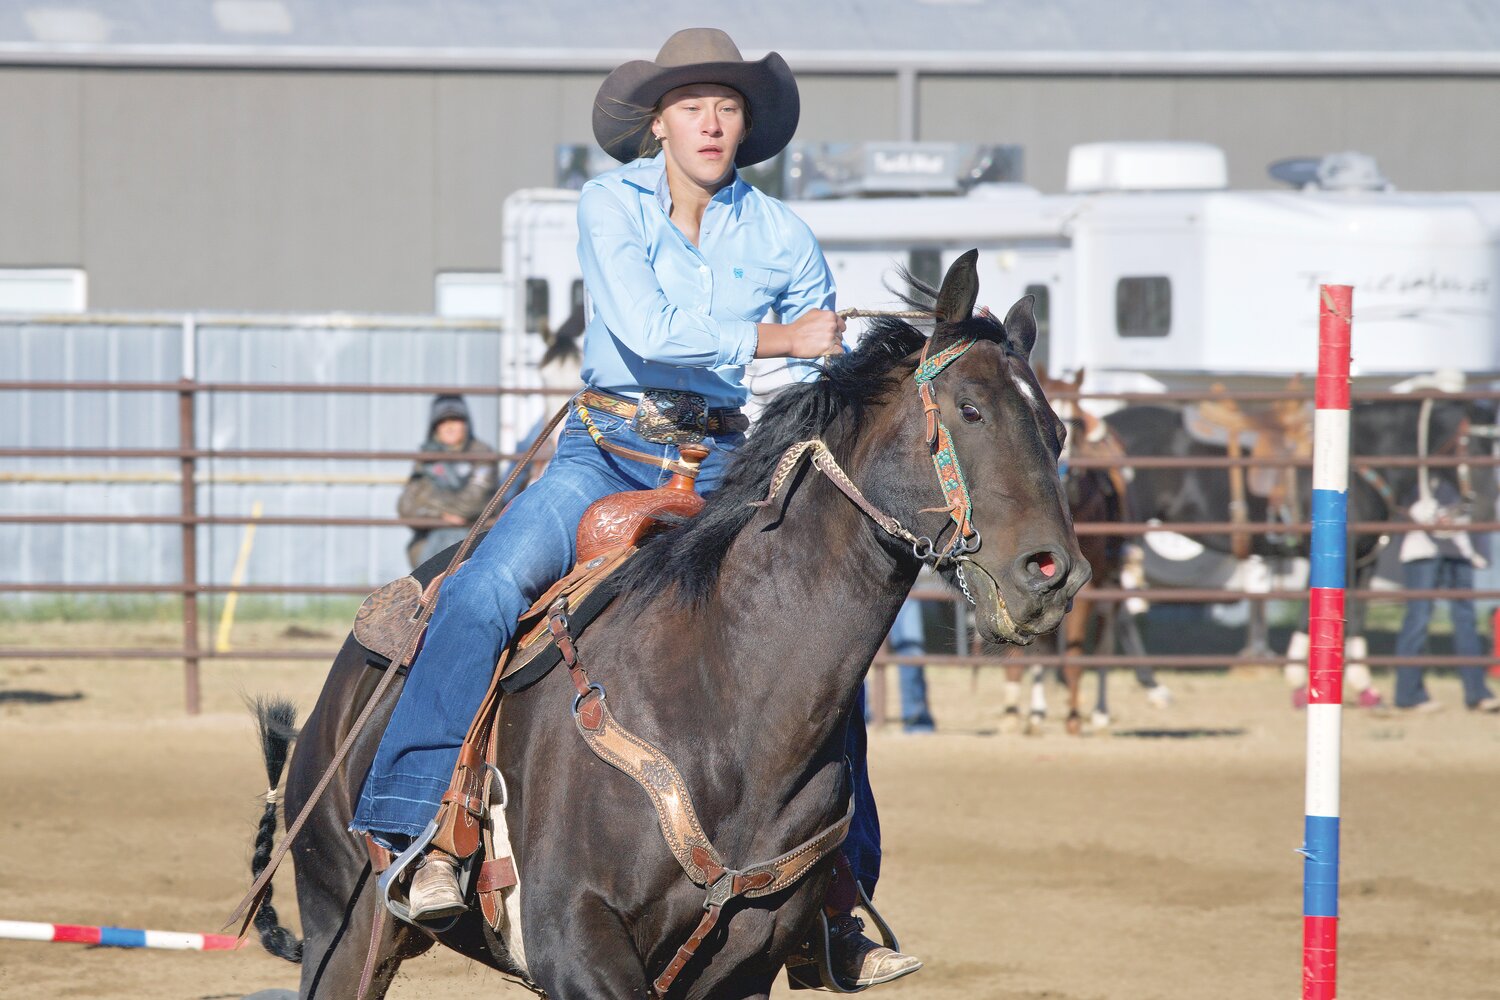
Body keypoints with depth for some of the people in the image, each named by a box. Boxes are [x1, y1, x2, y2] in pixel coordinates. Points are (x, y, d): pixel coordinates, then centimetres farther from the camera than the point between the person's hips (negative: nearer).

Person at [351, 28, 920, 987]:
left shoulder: (782, 236, 4)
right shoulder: (610, 205, -2)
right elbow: (646, 328, -18)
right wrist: (777, 341, -19)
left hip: (725, 469, 3)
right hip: (606, 452, -3)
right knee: (483, 592, -28)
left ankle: (838, 906, 3)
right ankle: (419, 836, -27)